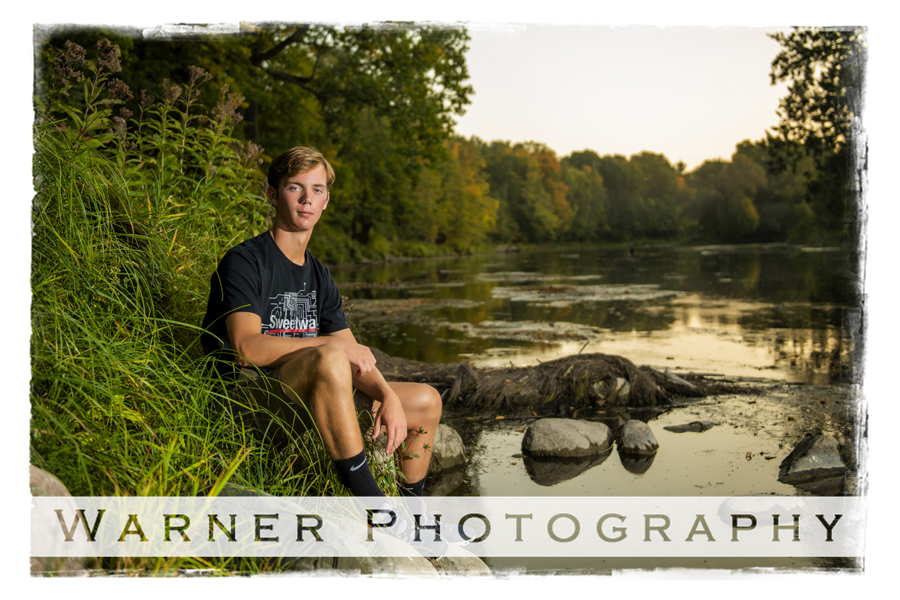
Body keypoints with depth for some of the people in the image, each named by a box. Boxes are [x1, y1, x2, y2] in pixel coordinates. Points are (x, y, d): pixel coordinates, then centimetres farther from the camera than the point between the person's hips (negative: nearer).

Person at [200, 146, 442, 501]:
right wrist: (334, 344, -19)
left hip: (308, 400, 8)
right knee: (330, 359, -39)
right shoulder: (244, 262, -8)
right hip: (249, 389, -8)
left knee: (426, 401, 6)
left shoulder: (319, 276, 16)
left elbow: (357, 358, 11)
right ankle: (370, 502, -30)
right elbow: (247, 347, -23)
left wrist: (388, 397, -9)